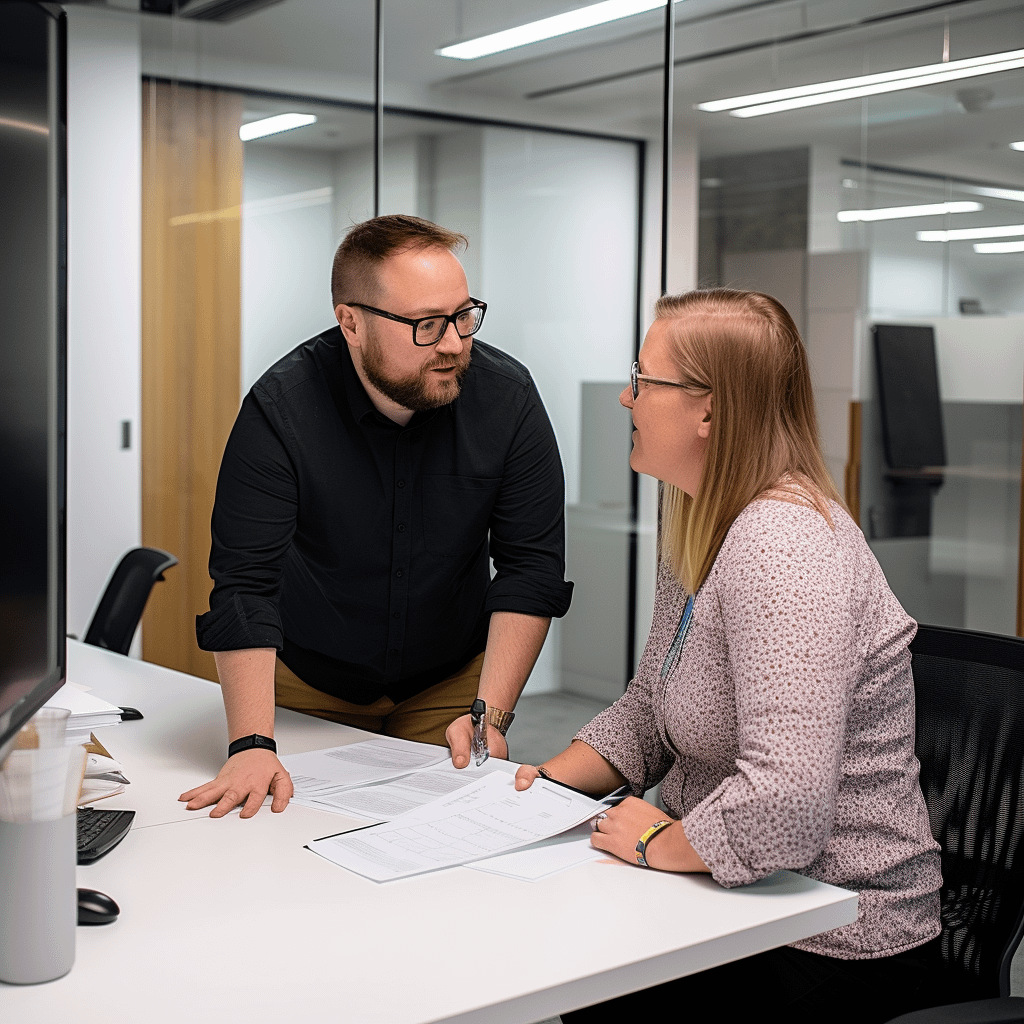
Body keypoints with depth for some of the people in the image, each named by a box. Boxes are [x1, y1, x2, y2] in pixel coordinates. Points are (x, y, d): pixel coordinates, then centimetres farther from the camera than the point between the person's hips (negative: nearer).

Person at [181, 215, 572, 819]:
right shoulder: (281, 410, -23)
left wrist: (491, 713, -21)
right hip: (307, 685, -1)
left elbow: (531, 565, -13)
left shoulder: (507, 396, -16)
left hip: (452, 682, 2)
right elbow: (244, 583, -25)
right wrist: (253, 743, -34)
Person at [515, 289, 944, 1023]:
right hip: (742, 898, 8)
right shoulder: (700, 529, 6)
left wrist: (658, 843, -18)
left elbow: (784, 807, -35)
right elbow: (650, 710, 16)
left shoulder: (784, 545, -27)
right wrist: (550, 781, 1)